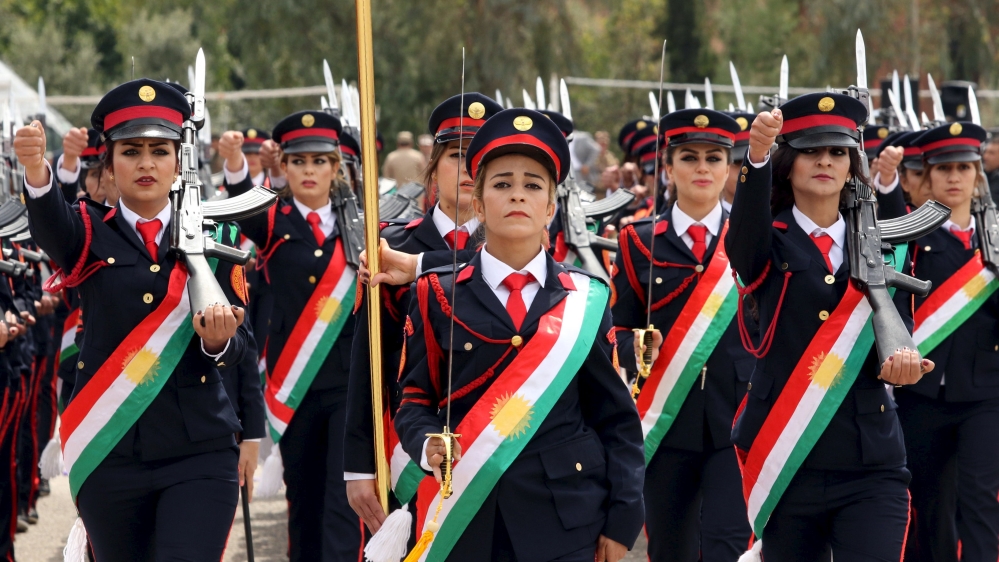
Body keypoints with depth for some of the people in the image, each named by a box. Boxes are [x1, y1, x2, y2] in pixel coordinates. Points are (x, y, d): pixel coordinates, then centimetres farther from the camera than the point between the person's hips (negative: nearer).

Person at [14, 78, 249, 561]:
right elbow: (51, 227, -23)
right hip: (108, 452, 0)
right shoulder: (92, 235, 2)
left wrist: (218, 340, -19)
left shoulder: (211, 240, 7)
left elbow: (239, 346, 6)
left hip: (200, 453, 0)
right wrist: (37, 170, -45)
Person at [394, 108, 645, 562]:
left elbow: (618, 418, 5)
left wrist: (620, 522, 0)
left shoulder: (585, 301, 6)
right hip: (466, 520, 0)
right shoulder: (438, 298, 4)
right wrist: (427, 446, -16)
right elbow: (416, 399, 6)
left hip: (566, 522, 0)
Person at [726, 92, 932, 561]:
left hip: (871, 466, 1)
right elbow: (745, 233, -23)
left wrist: (900, 362, -20)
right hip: (785, 462, -1)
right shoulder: (770, 243, 1)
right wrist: (757, 154, -42)